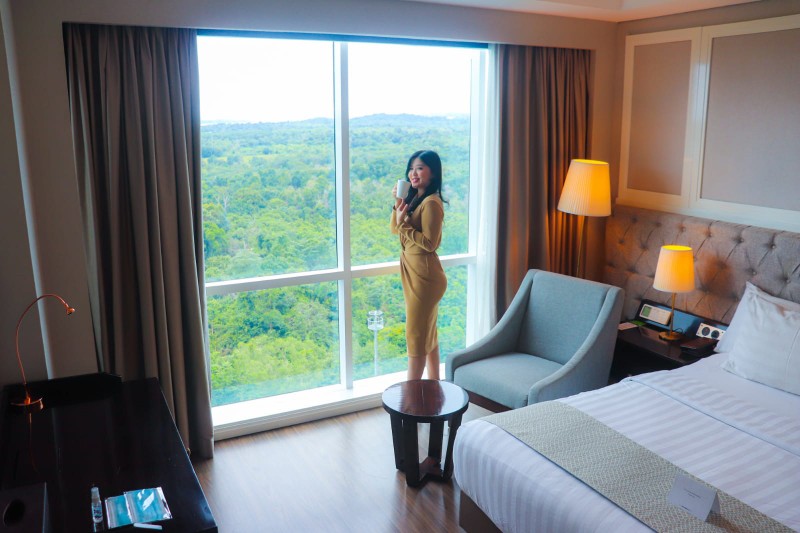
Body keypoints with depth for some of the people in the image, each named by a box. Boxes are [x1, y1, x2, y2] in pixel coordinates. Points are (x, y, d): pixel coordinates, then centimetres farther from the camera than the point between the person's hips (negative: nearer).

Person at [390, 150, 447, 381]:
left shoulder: (431, 203, -18)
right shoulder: (415, 198, 11)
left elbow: (429, 243, -21)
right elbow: (394, 229, 11)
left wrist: (403, 224, -20)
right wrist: (398, 204, -3)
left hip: (424, 276, -10)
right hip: (414, 273, 10)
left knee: (416, 335, -2)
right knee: (428, 333, 17)